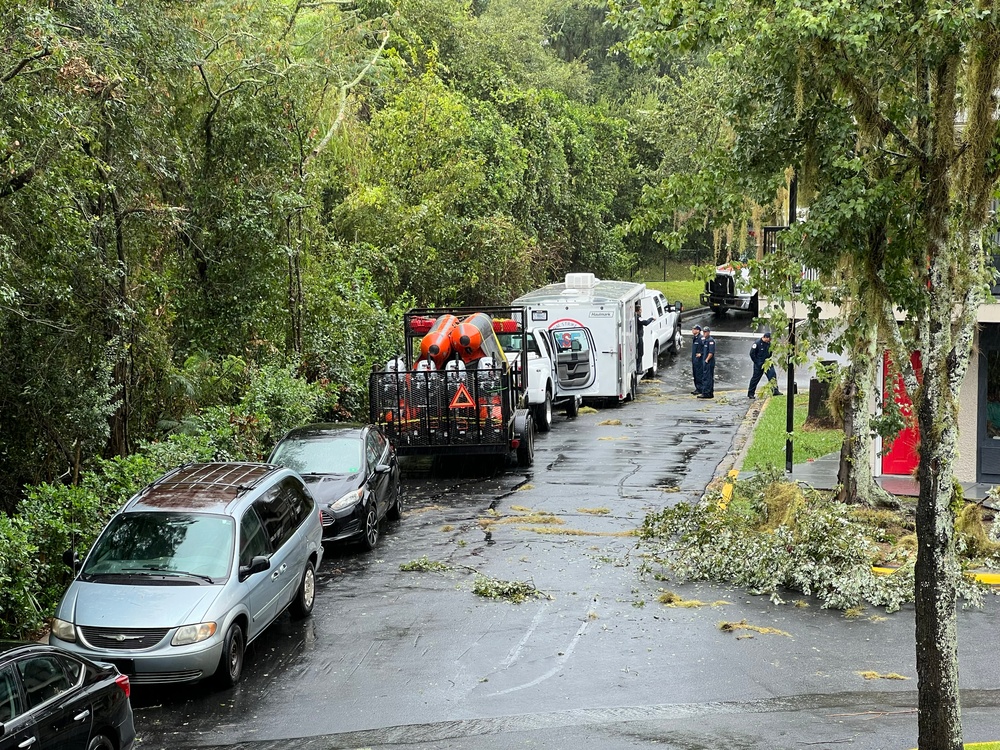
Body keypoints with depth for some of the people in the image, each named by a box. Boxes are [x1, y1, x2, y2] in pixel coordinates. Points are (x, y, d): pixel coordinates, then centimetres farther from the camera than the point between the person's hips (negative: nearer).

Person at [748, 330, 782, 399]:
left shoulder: (769, 344, 3)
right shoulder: (757, 343, -15)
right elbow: (752, 353, -12)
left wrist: (768, 359, 5)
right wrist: (757, 362, -12)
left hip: (767, 363, 5)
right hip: (759, 365, -5)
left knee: (772, 375, -9)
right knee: (755, 378, 3)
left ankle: (775, 391, -9)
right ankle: (750, 394, 13)